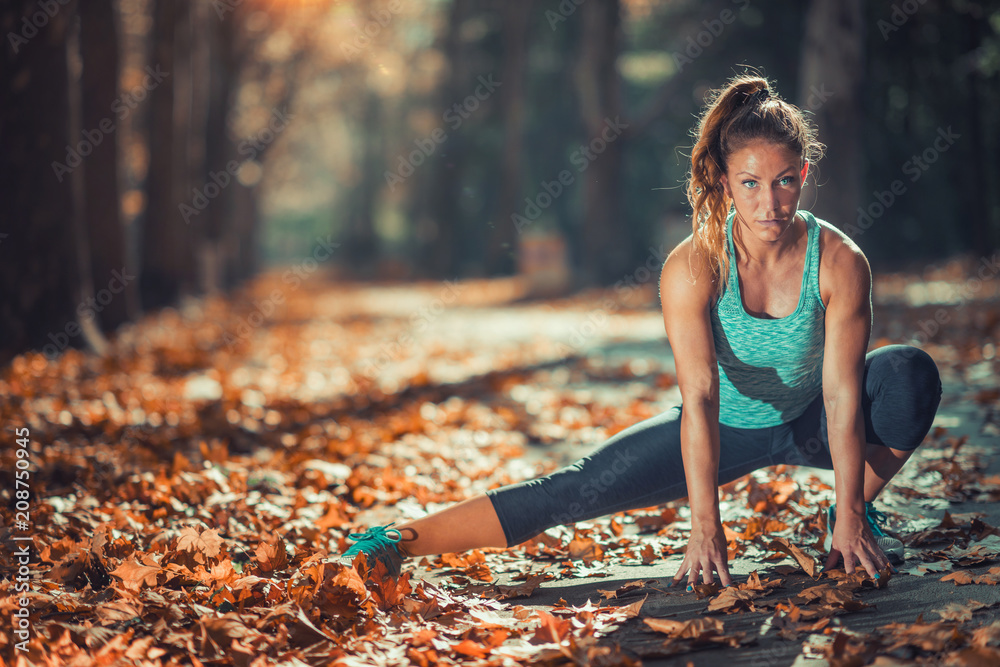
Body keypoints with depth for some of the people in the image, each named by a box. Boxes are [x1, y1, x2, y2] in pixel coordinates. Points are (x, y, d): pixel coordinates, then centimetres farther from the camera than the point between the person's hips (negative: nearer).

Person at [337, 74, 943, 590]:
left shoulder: (840, 262, -24)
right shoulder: (693, 267, -26)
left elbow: (842, 397, -22)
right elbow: (700, 398, -31)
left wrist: (849, 518, -25)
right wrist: (705, 526, -37)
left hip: (808, 424, 2)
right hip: (724, 428, -1)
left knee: (910, 371, -24)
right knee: (581, 489, -18)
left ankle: (859, 514, -2)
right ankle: (396, 544, -15)